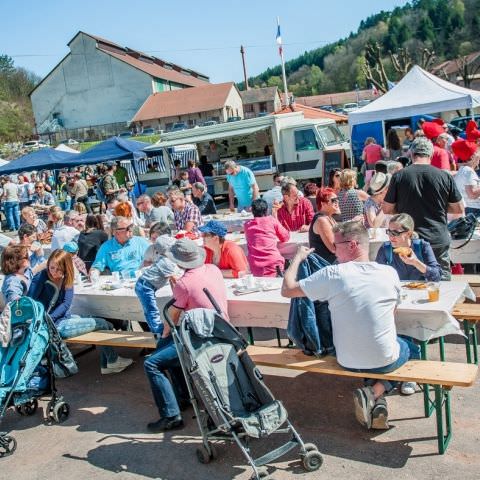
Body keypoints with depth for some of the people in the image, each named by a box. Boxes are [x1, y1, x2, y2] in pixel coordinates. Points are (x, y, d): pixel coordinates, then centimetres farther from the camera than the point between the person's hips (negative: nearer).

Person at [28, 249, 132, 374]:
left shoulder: (66, 279, 0)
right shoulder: (40, 278, -16)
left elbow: (66, 303, -8)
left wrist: (49, 317, -22)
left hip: (63, 317, 7)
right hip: (53, 326, -7)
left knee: (104, 324, 6)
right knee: (103, 324, -2)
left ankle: (106, 365, 19)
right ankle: (112, 361, 20)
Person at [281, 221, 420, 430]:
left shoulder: (333, 274, -18)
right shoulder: (390, 273, -10)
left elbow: (287, 290, -9)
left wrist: (298, 257, 5)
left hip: (347, 361, 2)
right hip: (385, 360, -1)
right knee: (412, 348, 32)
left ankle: (373, 397, 16)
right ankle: (375, 393, 9)